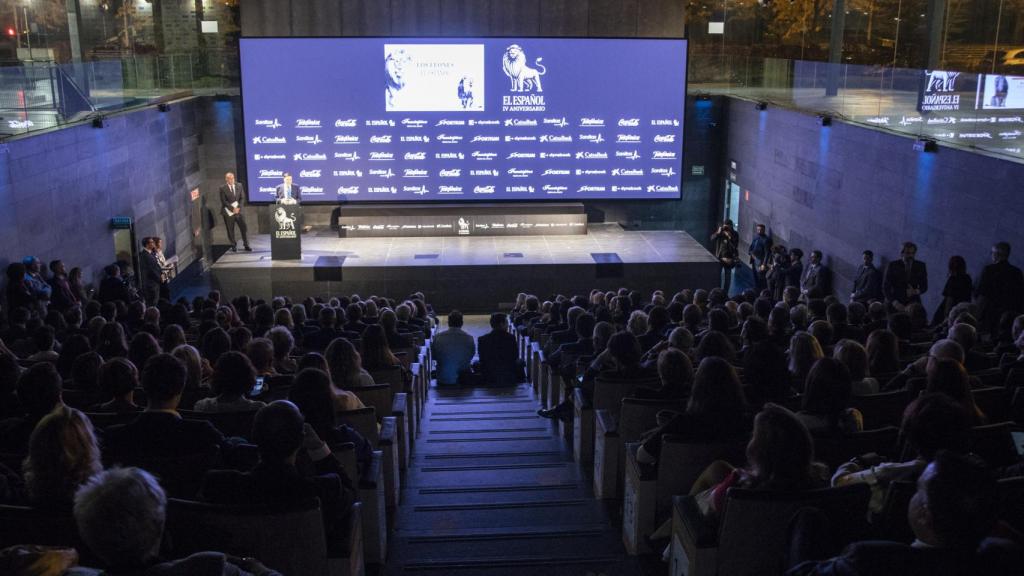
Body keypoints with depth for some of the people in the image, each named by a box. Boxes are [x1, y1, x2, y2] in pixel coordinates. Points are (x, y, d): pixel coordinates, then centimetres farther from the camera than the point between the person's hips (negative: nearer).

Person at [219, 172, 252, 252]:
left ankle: (246, 245, 7)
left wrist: (238, 207, -9)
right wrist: (232, 209, -16)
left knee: (244, 228, -2)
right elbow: (224, 201, -8)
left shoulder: (239, 185, 6)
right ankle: (234, 246, 16)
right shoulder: (223, 188, -4)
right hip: (228, 212, -3)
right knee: (230, 230, 3)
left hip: (238, 210, 3)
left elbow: (242, 198, 5)